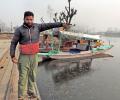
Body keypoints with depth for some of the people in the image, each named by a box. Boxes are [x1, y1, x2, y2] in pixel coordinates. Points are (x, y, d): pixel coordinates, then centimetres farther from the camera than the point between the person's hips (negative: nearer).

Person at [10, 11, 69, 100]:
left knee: (32, 75, 15)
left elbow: (49, 25, -6)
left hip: (34, 56, 4)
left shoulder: (37, 27, 0)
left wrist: (61, 24, -14)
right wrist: (13, 56, -14)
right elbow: (13, 43, -6)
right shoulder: (19, 30, -10)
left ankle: (30, 91, 33)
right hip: (24, 57, -3)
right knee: (23, 77, 1)